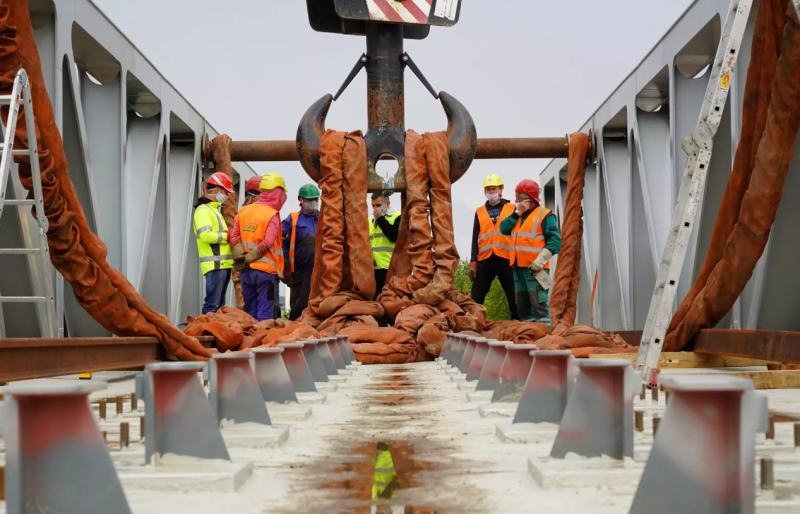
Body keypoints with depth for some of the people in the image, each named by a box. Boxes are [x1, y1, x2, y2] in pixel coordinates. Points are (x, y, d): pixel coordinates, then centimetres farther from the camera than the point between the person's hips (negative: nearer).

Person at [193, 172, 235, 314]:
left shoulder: (215, 209, 24)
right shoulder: (203, 210, -10)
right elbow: (206, 235, -22)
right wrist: (227, 236, -13)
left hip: (223, 264, 10)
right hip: (214, 265, -10)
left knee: (219, 304, 13)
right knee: (212, 304, -12)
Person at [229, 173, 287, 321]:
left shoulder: (244, 211, 8)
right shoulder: (272, 215, -10)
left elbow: (234, 237, 2)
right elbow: (267, 244, -18)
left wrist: (241, 258, -5)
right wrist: (248, 258, -10)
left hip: (245, 270, 6)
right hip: (264, 270, -6)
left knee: (250, 313, 14)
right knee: (265, 315, -1)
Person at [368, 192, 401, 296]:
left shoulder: (397, 217, 2)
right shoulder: (370, 221, 20)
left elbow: (395, 236, -16)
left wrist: (380, 218, -10)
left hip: (390, 268, -6)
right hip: (372, 268, 6)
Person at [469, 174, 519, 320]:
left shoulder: (512, 208, 9)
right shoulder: (479, 212, 15)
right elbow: (475, 239, 13)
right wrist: (473, 262, 3)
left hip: (507, 259, -2)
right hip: (485, 260, 2)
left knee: (514, 298, -1)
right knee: (476, 299, -1)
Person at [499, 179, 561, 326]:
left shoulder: (545, 215, -3)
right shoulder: (519, 215, 20)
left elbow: (555, 241, -11)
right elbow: (503, 229, 7)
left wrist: (541, 260, -22)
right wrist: (517, 213, -2)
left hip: (535, 268, -8)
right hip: (518, 267, 8)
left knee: (539, 305, -11)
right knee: (523, 307, 11)